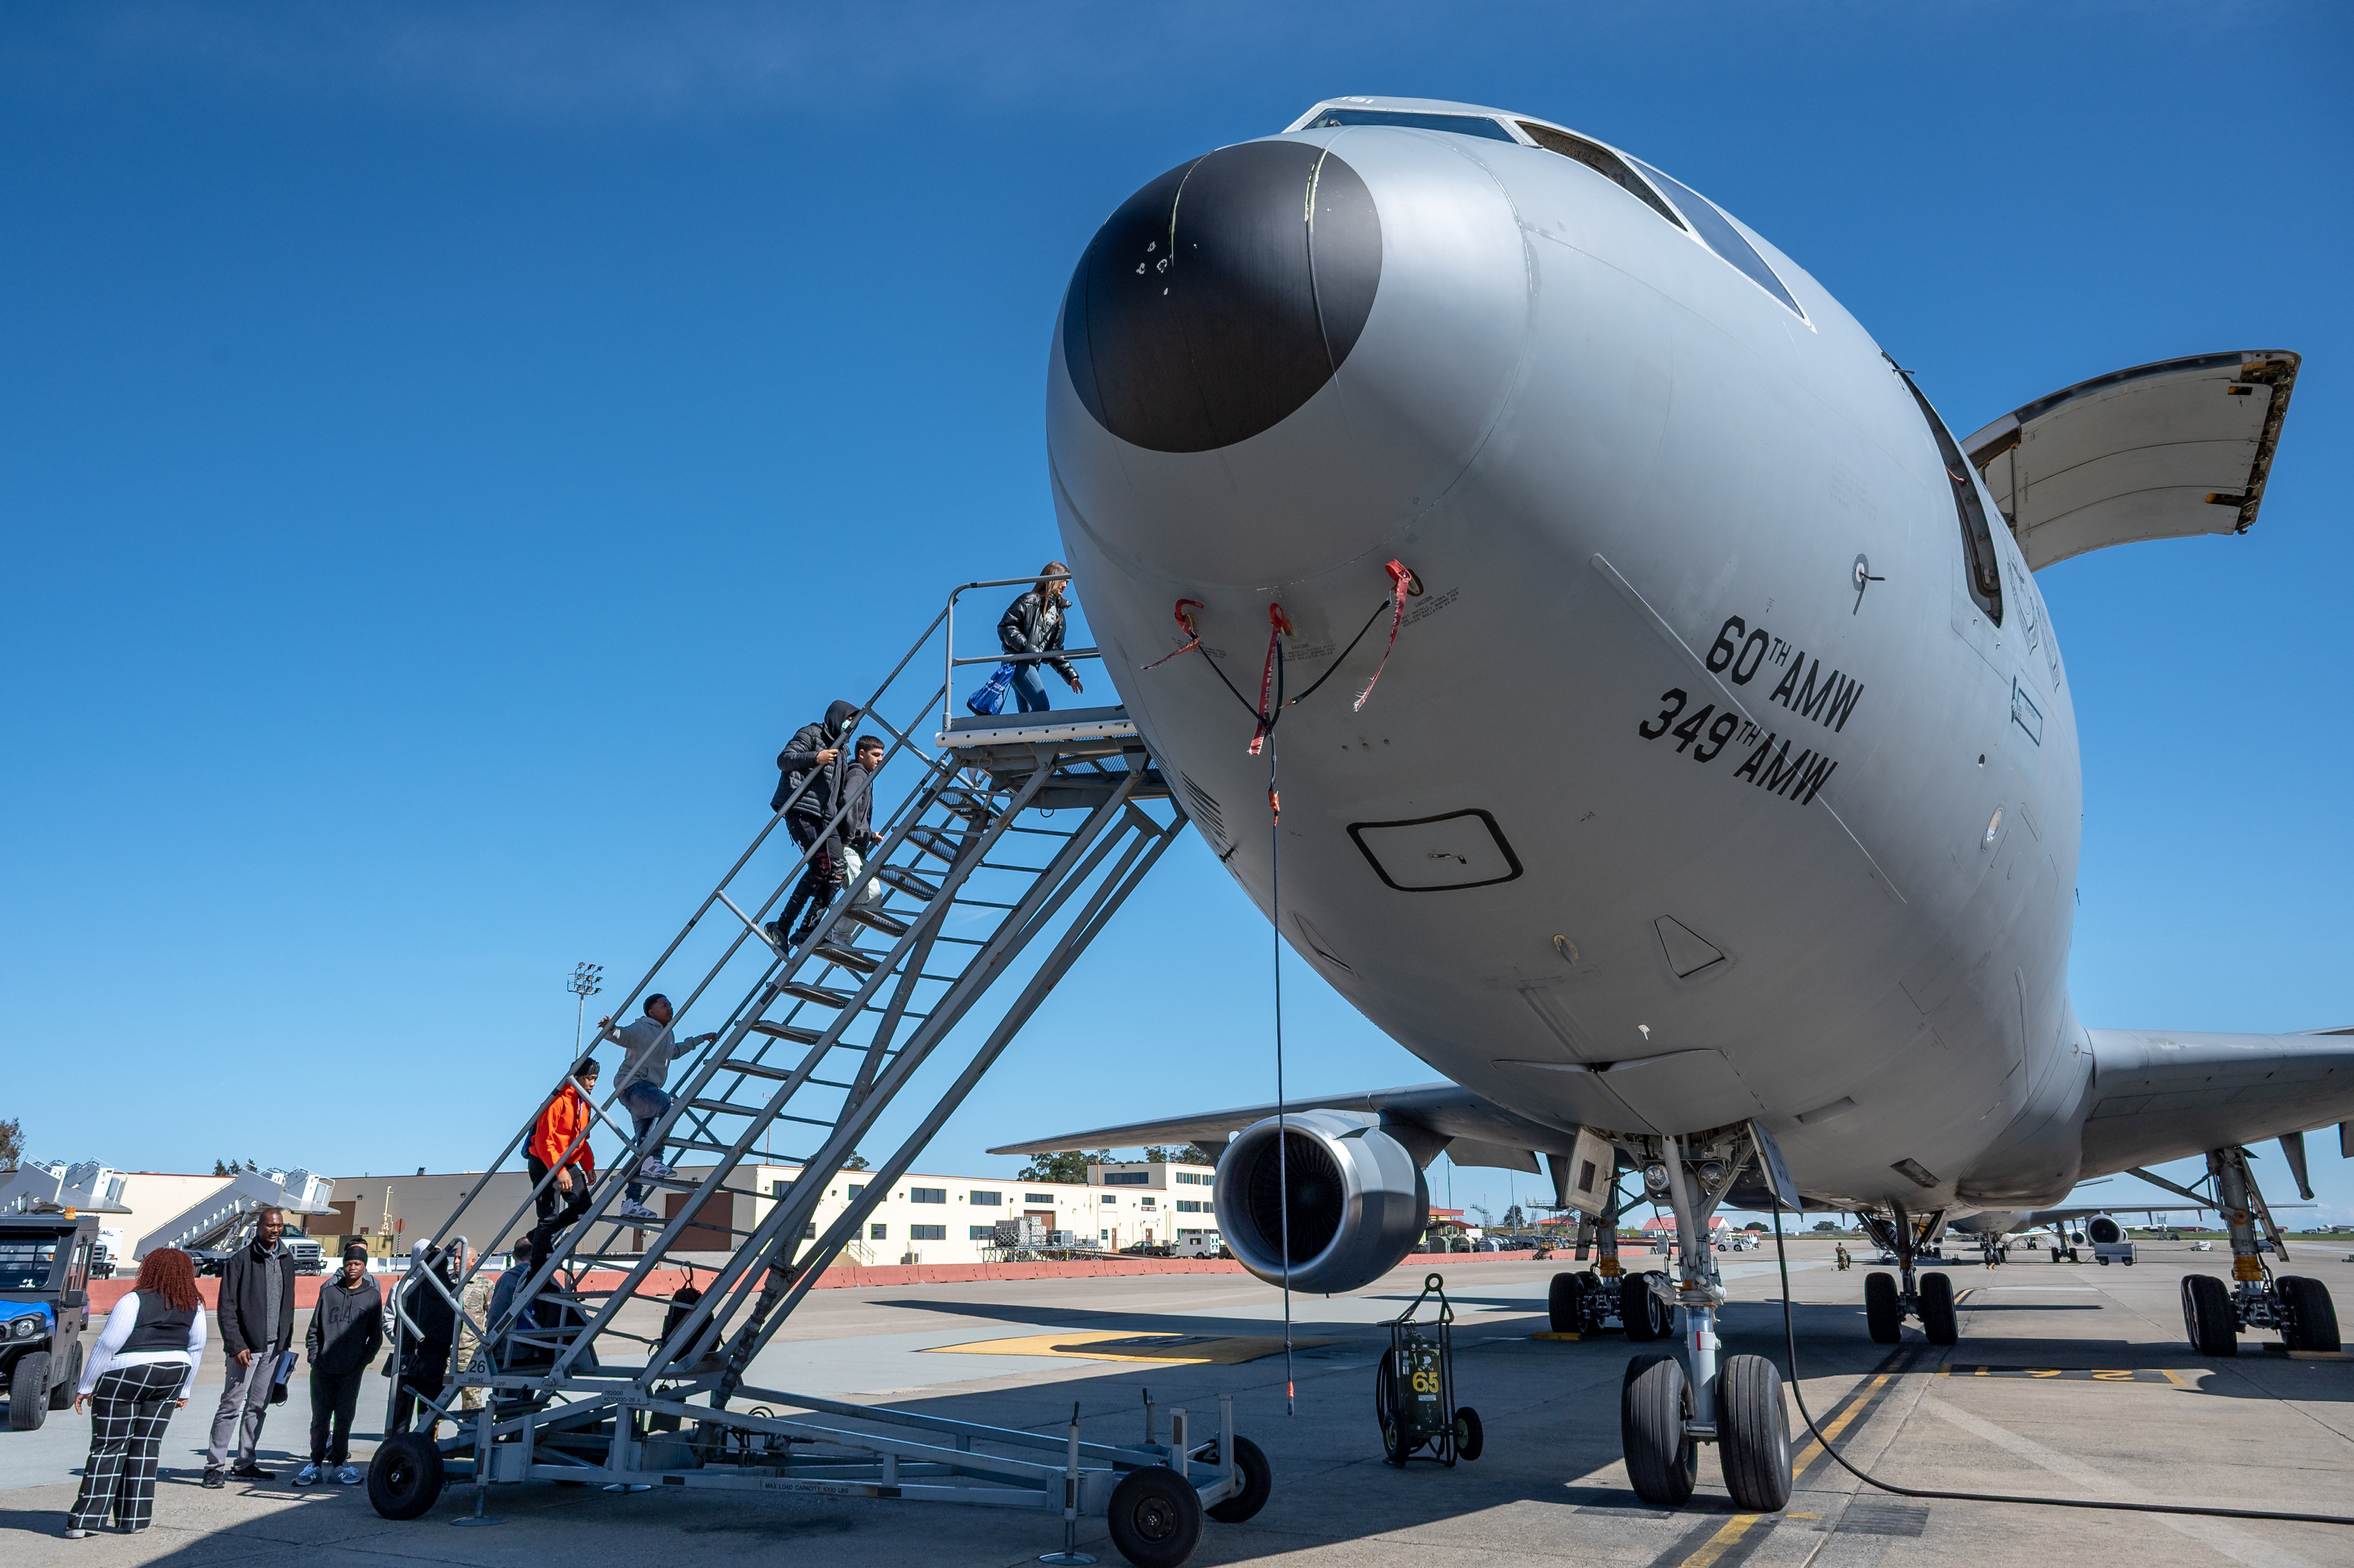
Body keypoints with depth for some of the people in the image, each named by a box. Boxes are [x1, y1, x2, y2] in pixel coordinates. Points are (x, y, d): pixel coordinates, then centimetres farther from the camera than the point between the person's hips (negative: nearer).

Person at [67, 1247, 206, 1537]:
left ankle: (84, 1520, 1)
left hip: (125, 1377, -4)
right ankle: (134, 1520, 11)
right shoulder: (194, 1306, 4)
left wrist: (85, 1387, -3)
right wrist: (184, 1390, 20)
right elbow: (196, 1348, 11)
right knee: (146, 1447, 10)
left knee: (108, 1448, 2)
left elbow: (107, 1345, -12)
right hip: (171, 1378, 5)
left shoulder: (134, 1302, -12)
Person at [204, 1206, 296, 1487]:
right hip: (246, 1346, -6)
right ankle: (215, 1466, 2)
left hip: (273, 1347, 6)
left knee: (259, 1406, 10)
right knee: (232, 1404, -5)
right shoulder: (241, 1259, -7)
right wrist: (236, 1345, -16)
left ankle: (245, 1464, 18)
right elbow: (227, 1308, -9)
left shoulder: (286, 1260, 11)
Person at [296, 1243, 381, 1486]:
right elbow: (314, 1328, 13)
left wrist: (363, 1361, -1)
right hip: (323, 1368, 1)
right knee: (320, 1417, 2)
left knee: (344, 1417, 1)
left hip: (351, 1370, -1)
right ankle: (316, 1464, 11)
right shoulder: (329, 1291, 8)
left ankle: (339, 1463, 11)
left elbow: (376, 1336, 8)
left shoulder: (373, 1296, 6)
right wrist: (314, 1356, 2)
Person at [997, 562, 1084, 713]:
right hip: (1018, 661, -8)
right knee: (1041, 706, -22)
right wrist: (1027, 647, -18)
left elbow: (1055, 652, 21)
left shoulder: (1059, 615, 21)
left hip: (1032, 665, 8)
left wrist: (1070, 675, 11)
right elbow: (1005, 626, -9)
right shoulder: (1029, 601, -1)